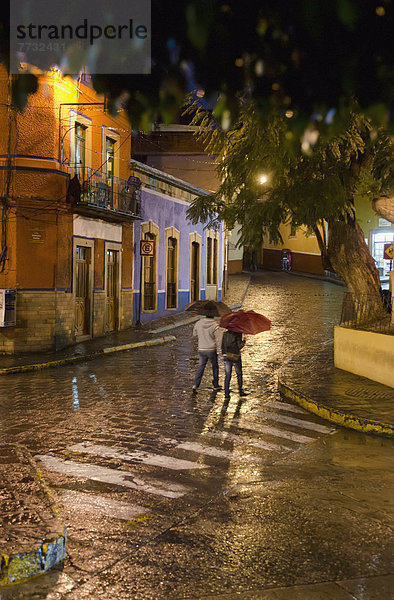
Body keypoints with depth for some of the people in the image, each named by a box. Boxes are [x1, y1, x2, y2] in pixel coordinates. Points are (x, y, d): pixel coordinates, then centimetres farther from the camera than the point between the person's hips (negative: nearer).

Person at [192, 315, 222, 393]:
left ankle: (196, 385, -7)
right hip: (212, 350, -3)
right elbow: (218, 340, -15)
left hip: (201, 349, 3)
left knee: (200, 367, 8)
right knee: (215, 367, 15)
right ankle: (216, 386, 24)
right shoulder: (215, 326, -16)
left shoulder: (198, 323, -4)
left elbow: (194, 333, 13)